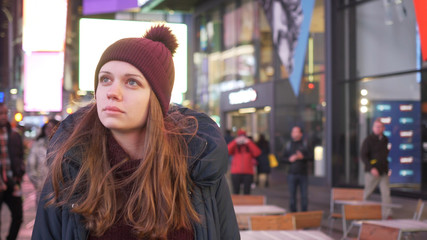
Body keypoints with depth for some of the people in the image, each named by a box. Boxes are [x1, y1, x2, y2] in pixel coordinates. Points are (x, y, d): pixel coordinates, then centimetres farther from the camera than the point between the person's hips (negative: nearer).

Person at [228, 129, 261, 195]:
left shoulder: (249, 147, 12)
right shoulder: (235, 147, 10)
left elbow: (257, 153, -7)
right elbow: (227, 151, -10)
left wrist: (248, 142, -7)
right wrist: (236, 141, -10)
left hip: (248, 173, 1)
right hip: (236, 173, 0)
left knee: (247, 192, -1)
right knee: (236, 192, 2)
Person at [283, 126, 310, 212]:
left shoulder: (305, 144, 4)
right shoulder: (289, 144, 11)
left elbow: (310, 156, -1)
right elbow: (284, 157, 12)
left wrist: (302, 157, -18)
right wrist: (290, 159, -8)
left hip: (303, 173, -2)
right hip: (292, 173, 2)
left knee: (304, 195, -1)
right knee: (292, 195, 4)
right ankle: (293, 212, 12)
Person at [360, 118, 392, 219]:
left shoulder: (385, 140, 11)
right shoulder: (368, 140, -6)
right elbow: (363, 155, -10)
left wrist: (389, 168, 15)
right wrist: (371, 168, -18)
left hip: (384, 172, 5)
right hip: (372, 172, -4)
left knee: (386, 193, -4)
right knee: (367, 193, 6)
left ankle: (387, 214, -4)